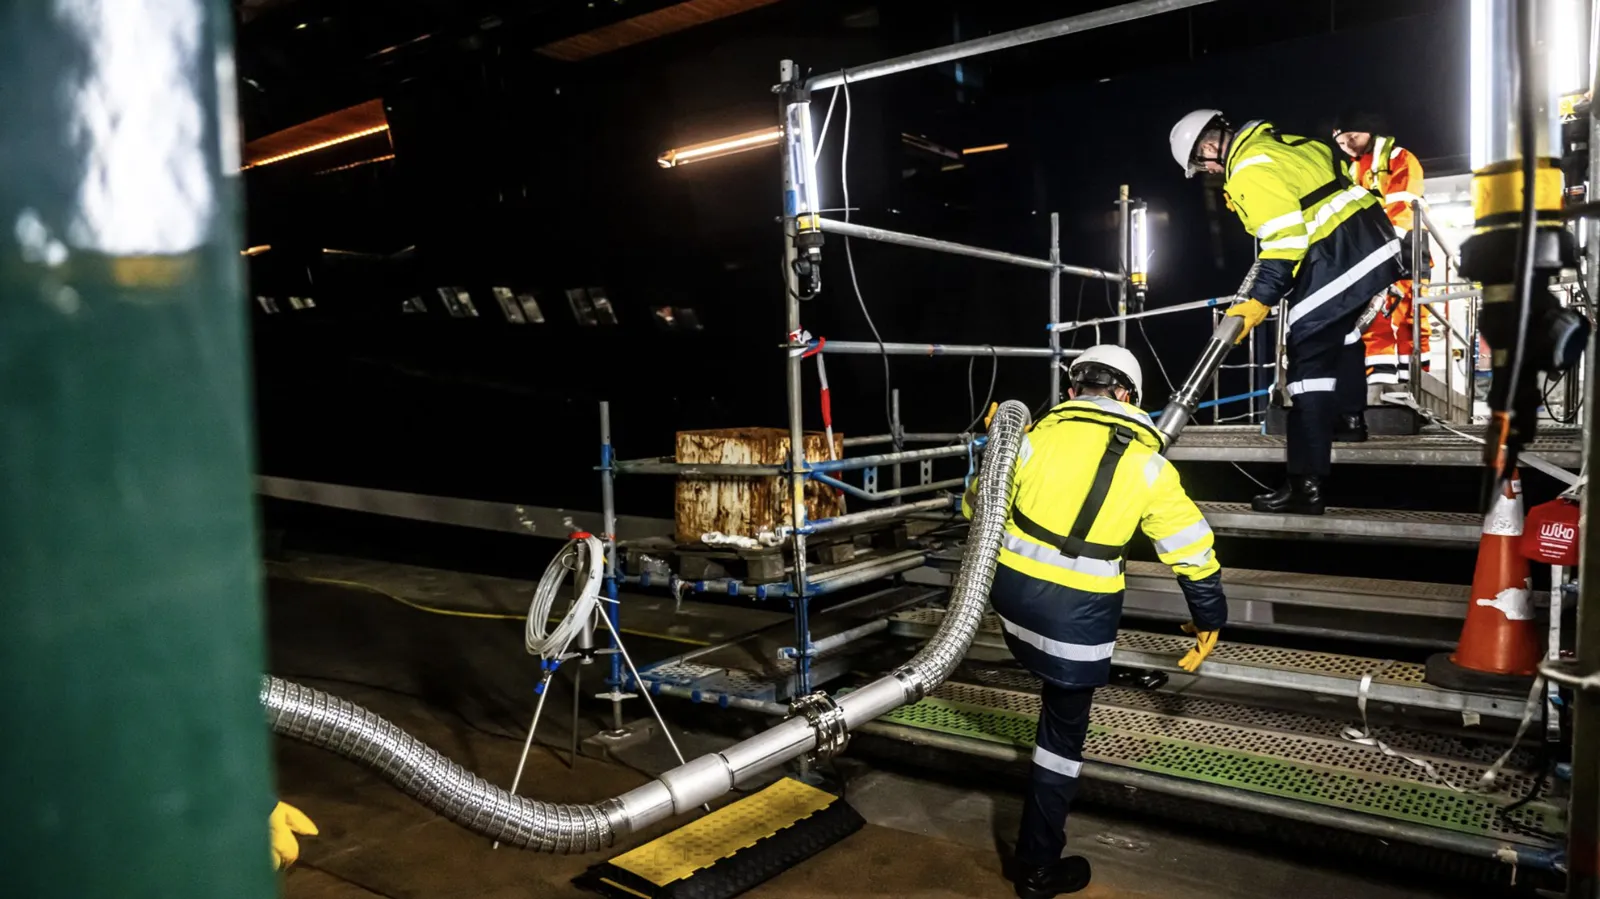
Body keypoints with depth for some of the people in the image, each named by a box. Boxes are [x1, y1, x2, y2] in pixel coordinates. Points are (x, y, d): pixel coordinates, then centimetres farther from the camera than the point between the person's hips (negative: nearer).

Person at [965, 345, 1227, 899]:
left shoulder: (1041, 433, 1)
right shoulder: (1146, 463, 0)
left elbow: (977, 507, 11)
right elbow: (1194, 553, 5)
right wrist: (1210, 621, 20)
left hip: (1011, 591, 2)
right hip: (1077, 613, -2)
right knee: (1063, 730, 12)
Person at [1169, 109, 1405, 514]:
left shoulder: (1249, 168, -13)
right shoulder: (1277, 143, 18)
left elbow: (1285, 235, -21)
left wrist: (1261, 299, -19)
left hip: (1336, 256, -10)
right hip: (1371, 238, 10)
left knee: (1309, 357, -11)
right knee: (1342, 330, 32)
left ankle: (1306, 485, -14)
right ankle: (1350, 416, 53)